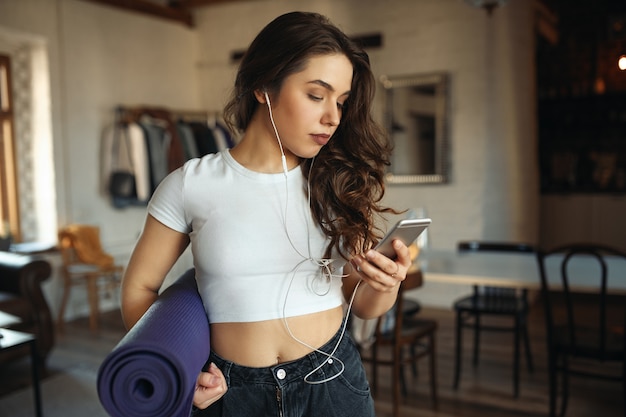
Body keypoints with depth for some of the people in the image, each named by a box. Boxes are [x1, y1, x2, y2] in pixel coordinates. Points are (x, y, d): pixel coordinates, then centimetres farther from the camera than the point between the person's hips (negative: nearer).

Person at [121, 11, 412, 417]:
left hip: (334, 383, 2)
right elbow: (139, 288, 2)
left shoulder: (338, 184, -3)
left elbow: (363, 305, 4)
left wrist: (385, 286, -18)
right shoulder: (191, 185, -8)